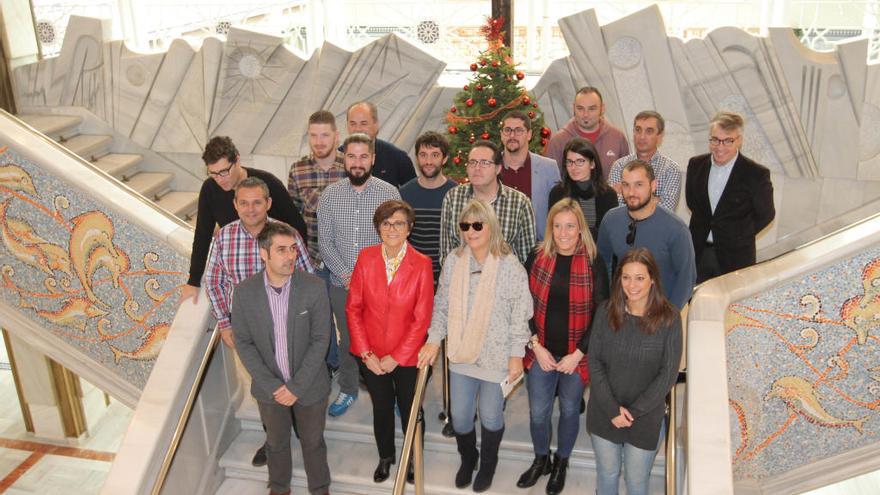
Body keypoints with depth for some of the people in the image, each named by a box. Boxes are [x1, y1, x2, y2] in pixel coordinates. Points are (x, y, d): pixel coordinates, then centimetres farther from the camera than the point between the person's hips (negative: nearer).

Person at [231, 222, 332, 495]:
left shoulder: (314, 287, -20)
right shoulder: (245, 291, -15)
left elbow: (320, 340, -15)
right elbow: (243, 342, -8)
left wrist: (296, 386, -16)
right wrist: (272, 386, -13)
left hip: (309, 385, -1)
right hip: (269, 388, 1)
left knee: (313, 441, 20)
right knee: (276, 442, 24)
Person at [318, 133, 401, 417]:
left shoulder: (389, 193, -8)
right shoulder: (330, 194, -2)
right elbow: (325, 241, -1)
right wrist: (345, 275, -11)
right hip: (341, 283, 2)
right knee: (347, 339, 17)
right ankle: (348, 390, 37)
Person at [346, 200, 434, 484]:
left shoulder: (422, 264, -14)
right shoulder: (366, 258, -8)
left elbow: (422, 318, -12)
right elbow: (353, 308, -4)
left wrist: (396, 357, -13)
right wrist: (366, 353, -9)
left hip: (406, 356, -2)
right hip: (371, 356, 2)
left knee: (409, 409, 16)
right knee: (381, 407, 20)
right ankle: (385, 456, 45)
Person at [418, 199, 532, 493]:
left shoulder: (510, 265, -12)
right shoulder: (453, 262, -1)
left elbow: (520, 314, -8)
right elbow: (442, 305, 7)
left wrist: (517, 354, -9)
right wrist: (434, 339, 0)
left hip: (496, 356, -3)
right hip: (461, 354, 3)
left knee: (491, 416, 12)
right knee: (460, 417, 12)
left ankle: (488, 465, 41)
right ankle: (467, 459, 43)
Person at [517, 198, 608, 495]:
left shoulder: (594, 263, -10)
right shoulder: (537, 258, -4)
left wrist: (577, 354, -11)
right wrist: (536, 346, -8)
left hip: (575, 355, -1)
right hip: (542, 352, 2)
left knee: (569, 410, 15)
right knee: (538, 412, 10)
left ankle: (561, 463, 40)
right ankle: (541, 460, 38)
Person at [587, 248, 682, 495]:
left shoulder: (669, 318, -12)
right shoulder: (606, 312, -7)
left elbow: (668, 373, -11)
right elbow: (594, 362, -5)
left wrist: (633, 411, -13)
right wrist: (612, 409, -13)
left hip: (646, 417, -1)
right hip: (604, 414, 2)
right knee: (607, 474, 18)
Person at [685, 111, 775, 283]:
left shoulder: (757, 174, -14)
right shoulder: (696, 165, 0)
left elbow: (766, 214, -3)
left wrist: (739, 236, -3)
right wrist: (704, 225, 6)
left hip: (735, 257, -3)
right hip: (698, 253, 4)